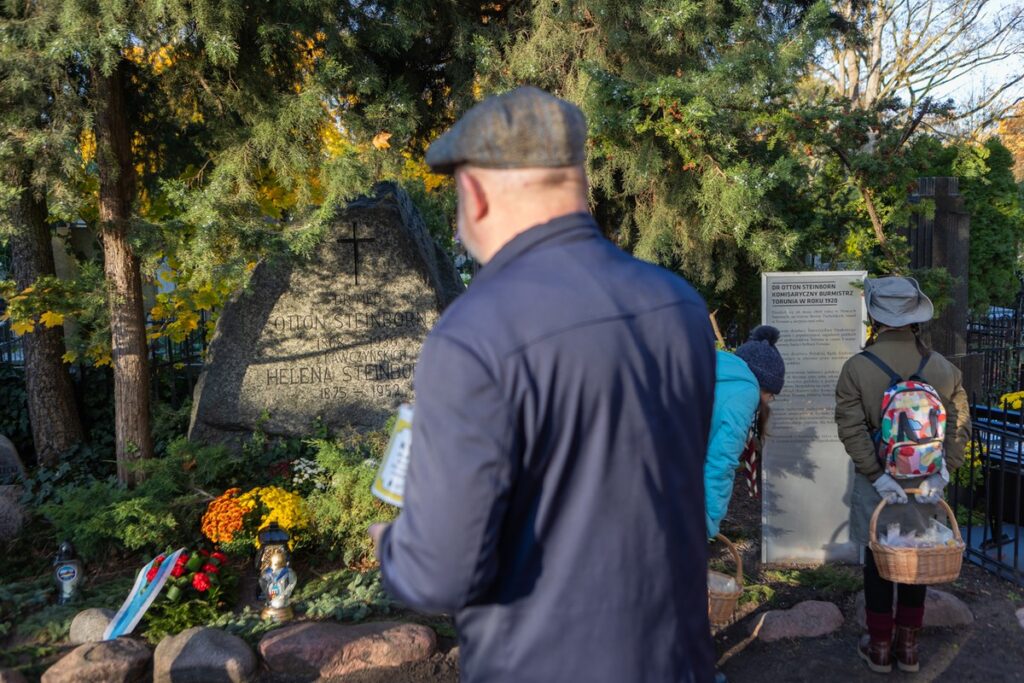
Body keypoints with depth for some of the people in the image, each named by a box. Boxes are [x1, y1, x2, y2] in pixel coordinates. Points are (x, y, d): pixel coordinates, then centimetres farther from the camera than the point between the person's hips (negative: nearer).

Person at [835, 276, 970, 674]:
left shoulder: (856, 368, -13)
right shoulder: (943, 368, -3)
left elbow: (852, 429, -18)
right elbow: (959, 425, -5)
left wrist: (877, 476, -16)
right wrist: (942, 470, -7)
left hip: (877, 483, -2)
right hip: (925, 483, 3)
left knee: (878, 563, 11)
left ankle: (879, 648, 21)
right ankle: (908, 647, 26)